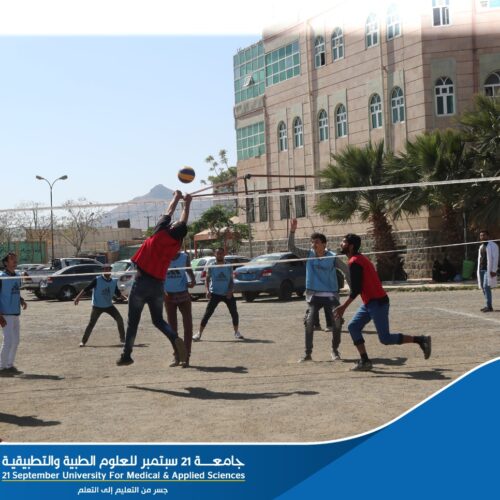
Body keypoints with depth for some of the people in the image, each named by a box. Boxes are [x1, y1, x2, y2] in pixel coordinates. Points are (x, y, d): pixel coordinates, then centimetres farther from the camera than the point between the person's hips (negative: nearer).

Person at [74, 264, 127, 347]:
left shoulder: (114, 281, 1)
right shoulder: (97, 280, -13)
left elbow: (118, 293, 11)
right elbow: (86, 289, -14)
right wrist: (78, 297, -21)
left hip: (109, 305, 4)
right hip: (97, 306, -4)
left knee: (119, 319, -2)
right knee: (91, 323, -9)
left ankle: (123, 339, 11)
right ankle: (83, 341, 0)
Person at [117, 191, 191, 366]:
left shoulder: (161, 234, -12)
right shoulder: (177, 243, -2)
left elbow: (169, 213, 5)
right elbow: (184, 222, 13)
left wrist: (176, 197, 19)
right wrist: (187, 203, 24)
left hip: (141, 282, -3)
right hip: (158, 284, 3)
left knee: (133, 321, 6)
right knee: (158, 320, 16)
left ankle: (126, 355, 9)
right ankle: (175, 339, -11)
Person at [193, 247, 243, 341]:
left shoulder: (228, 267, 5)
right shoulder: (211, 267, 1)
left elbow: (231, 280, 6)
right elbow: (207, 280, 1)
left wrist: (230, 291, -10)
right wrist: (207, 290, -14)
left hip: (227, 294, 2)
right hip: (215, 294, -2)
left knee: (234, 313, -1)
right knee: (207, 314, -7)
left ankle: (236, 332, 16)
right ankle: (199, 333, -4)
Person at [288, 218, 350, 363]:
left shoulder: (332, 257, -4)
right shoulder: (308, 254, 1)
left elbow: (346, 270, 4)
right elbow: (292, 248, -4)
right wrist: (292, 231, -17)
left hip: (331, 295, -1)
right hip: (314, 295, 1)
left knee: (336, 323, -5)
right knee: (309, 323, -9)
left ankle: (335, 350, 16)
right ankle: (307, 353, 1)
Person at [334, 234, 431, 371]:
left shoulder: (354, 262, -16)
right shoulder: (360, 258, 15)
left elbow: (355, 289, -20)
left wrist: (343, 307, -17)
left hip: (377, 302, -10)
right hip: (370, 302, 10)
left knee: (385, 338, -6)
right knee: (353, 327, 7)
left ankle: (421, 340, 0)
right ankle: (365, 361, 7)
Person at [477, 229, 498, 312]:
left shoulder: (493, 245, -5)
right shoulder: (481, 246, 19)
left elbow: (495, 258, -10)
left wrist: (494, 270, -17)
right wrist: (478, 270, 16)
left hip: (489, 270, -8)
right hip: (481, 269, 8)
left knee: (486, 287, -16)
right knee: (483, 287, 6)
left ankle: (489, 306, -17)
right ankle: (488, 305, 11)